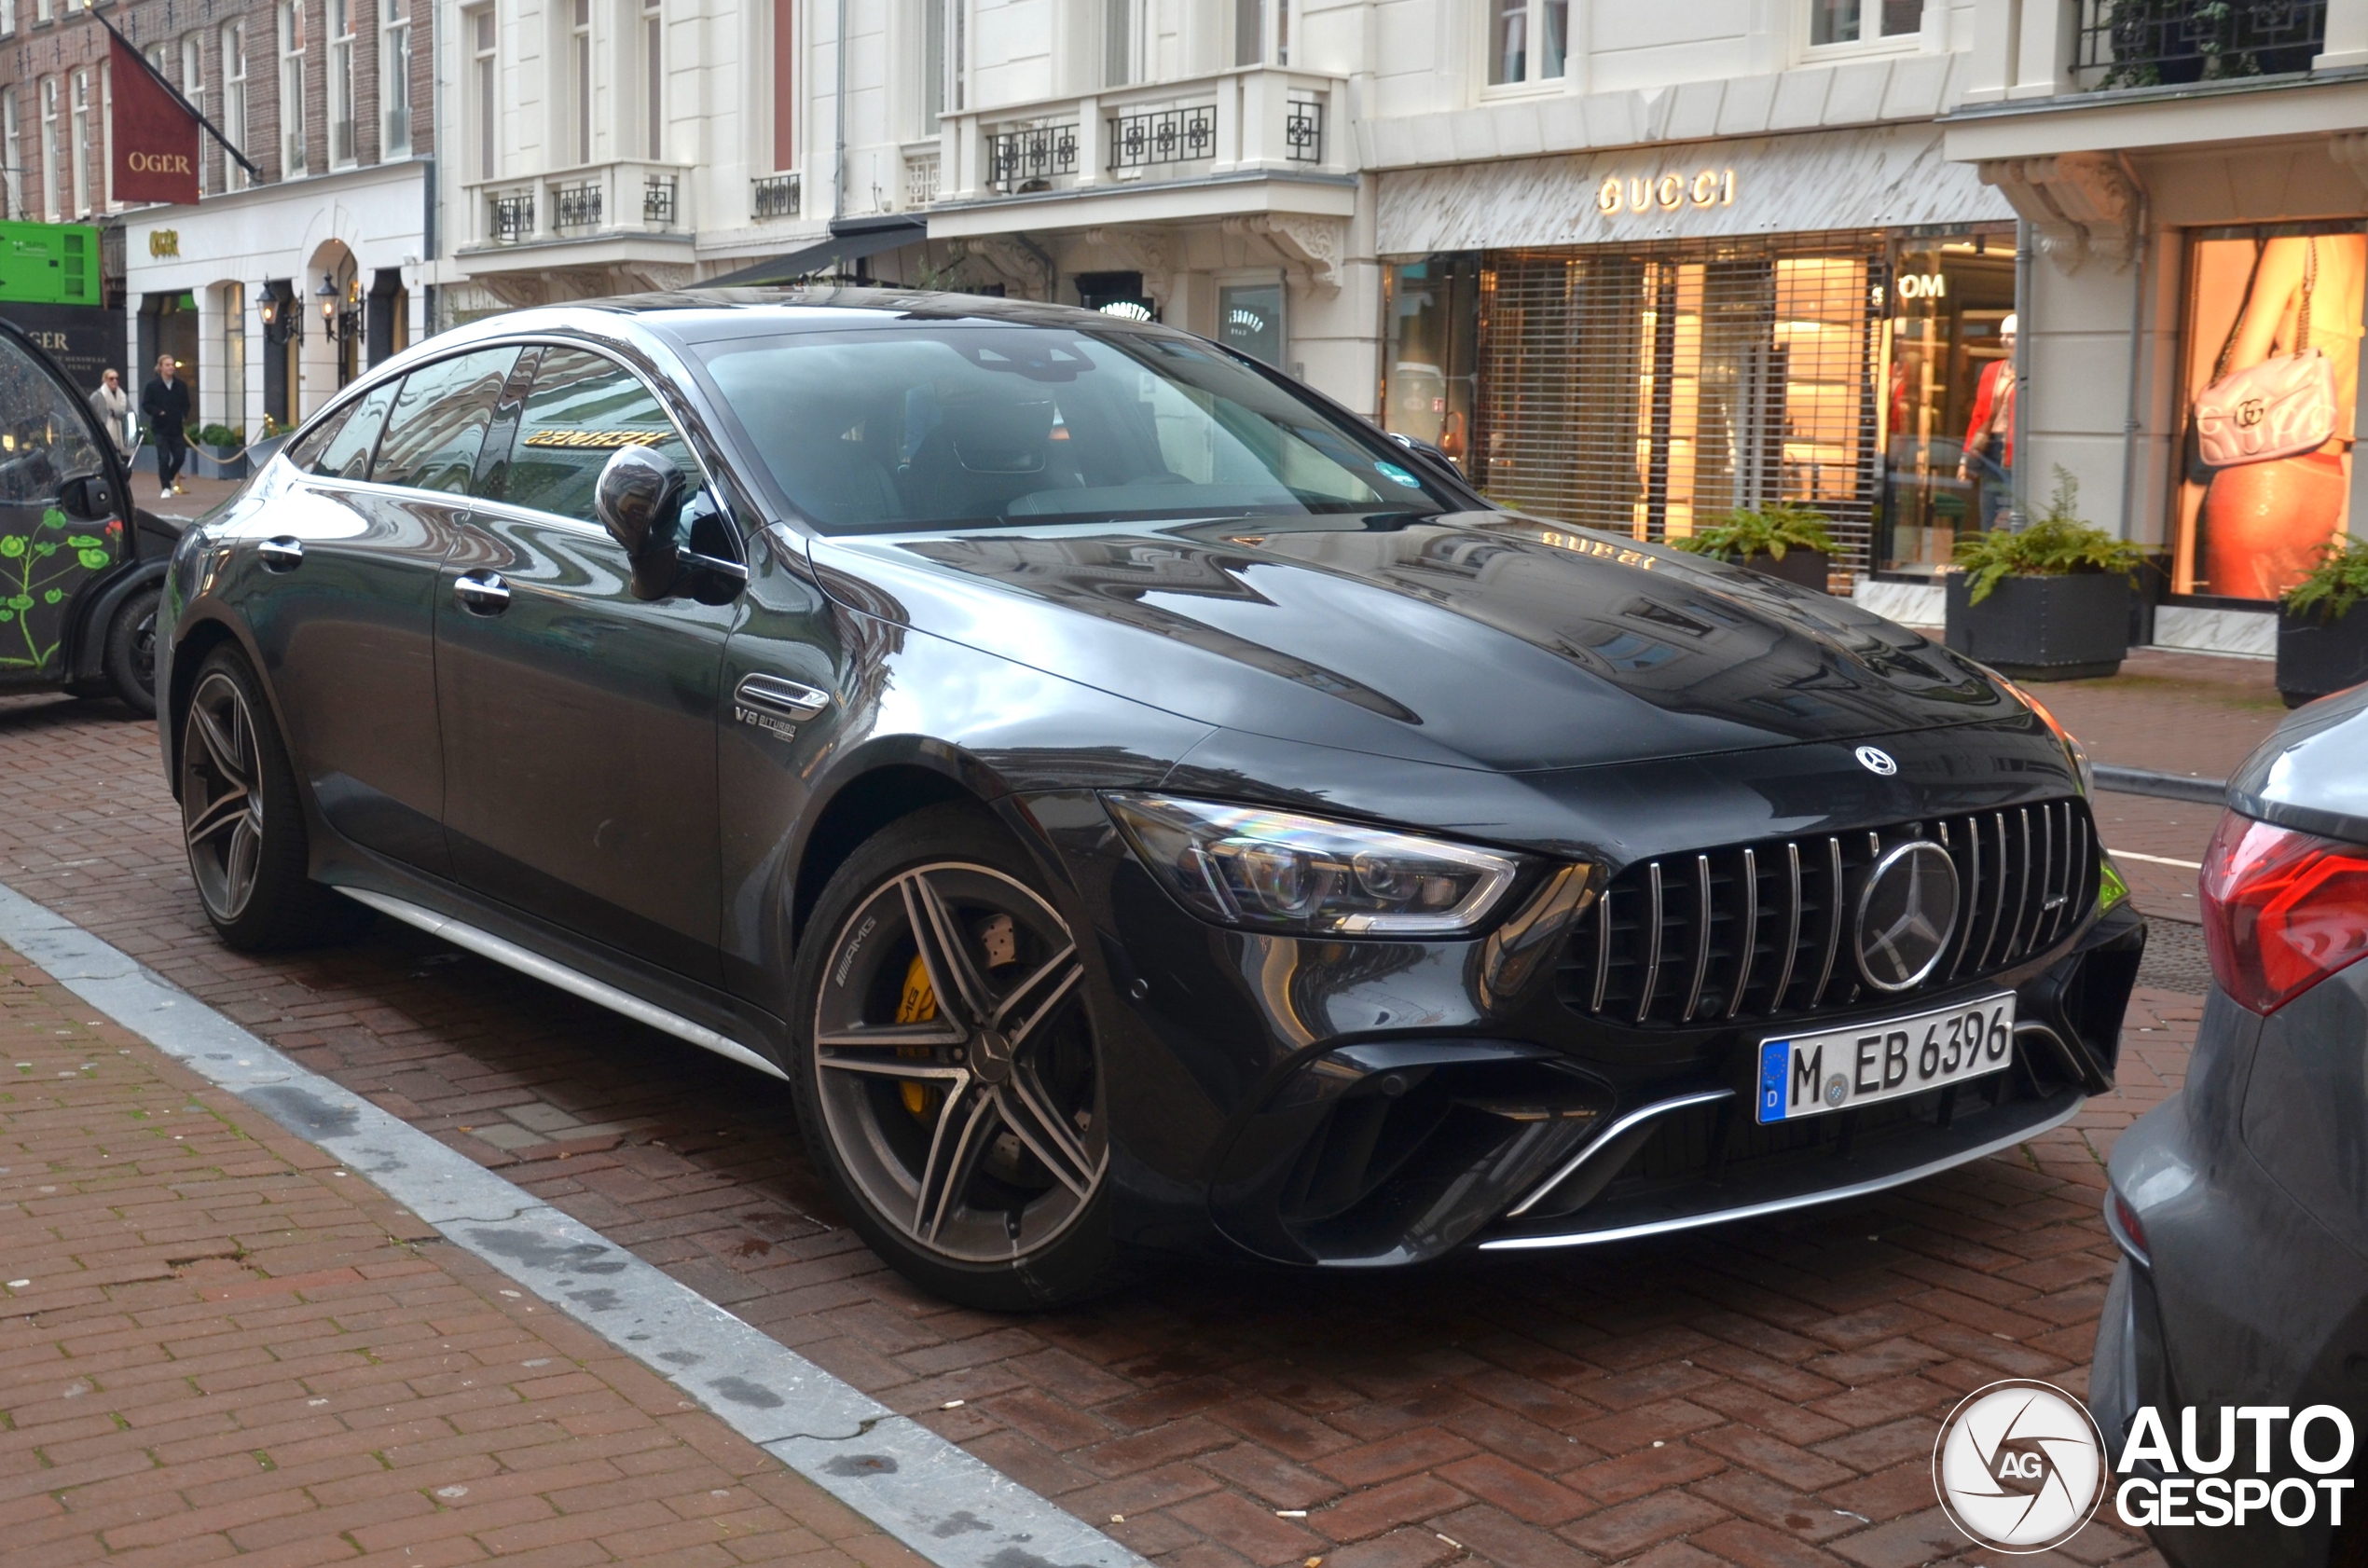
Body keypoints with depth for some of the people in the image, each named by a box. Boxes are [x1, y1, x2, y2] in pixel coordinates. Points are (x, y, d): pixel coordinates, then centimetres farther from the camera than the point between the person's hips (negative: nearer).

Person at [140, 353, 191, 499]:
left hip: (177, 428, 3)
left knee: (180, 456, 3)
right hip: (161, 428, -3)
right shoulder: (152, 386, -2)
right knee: (164, 458, -3)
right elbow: (146, 405, -2)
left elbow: (186, 405, 11)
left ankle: (169, 479, 30)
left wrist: (184, 416, -7)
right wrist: (158, 412, -18)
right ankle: (166, 488, 4)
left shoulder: (181, 386, 6)